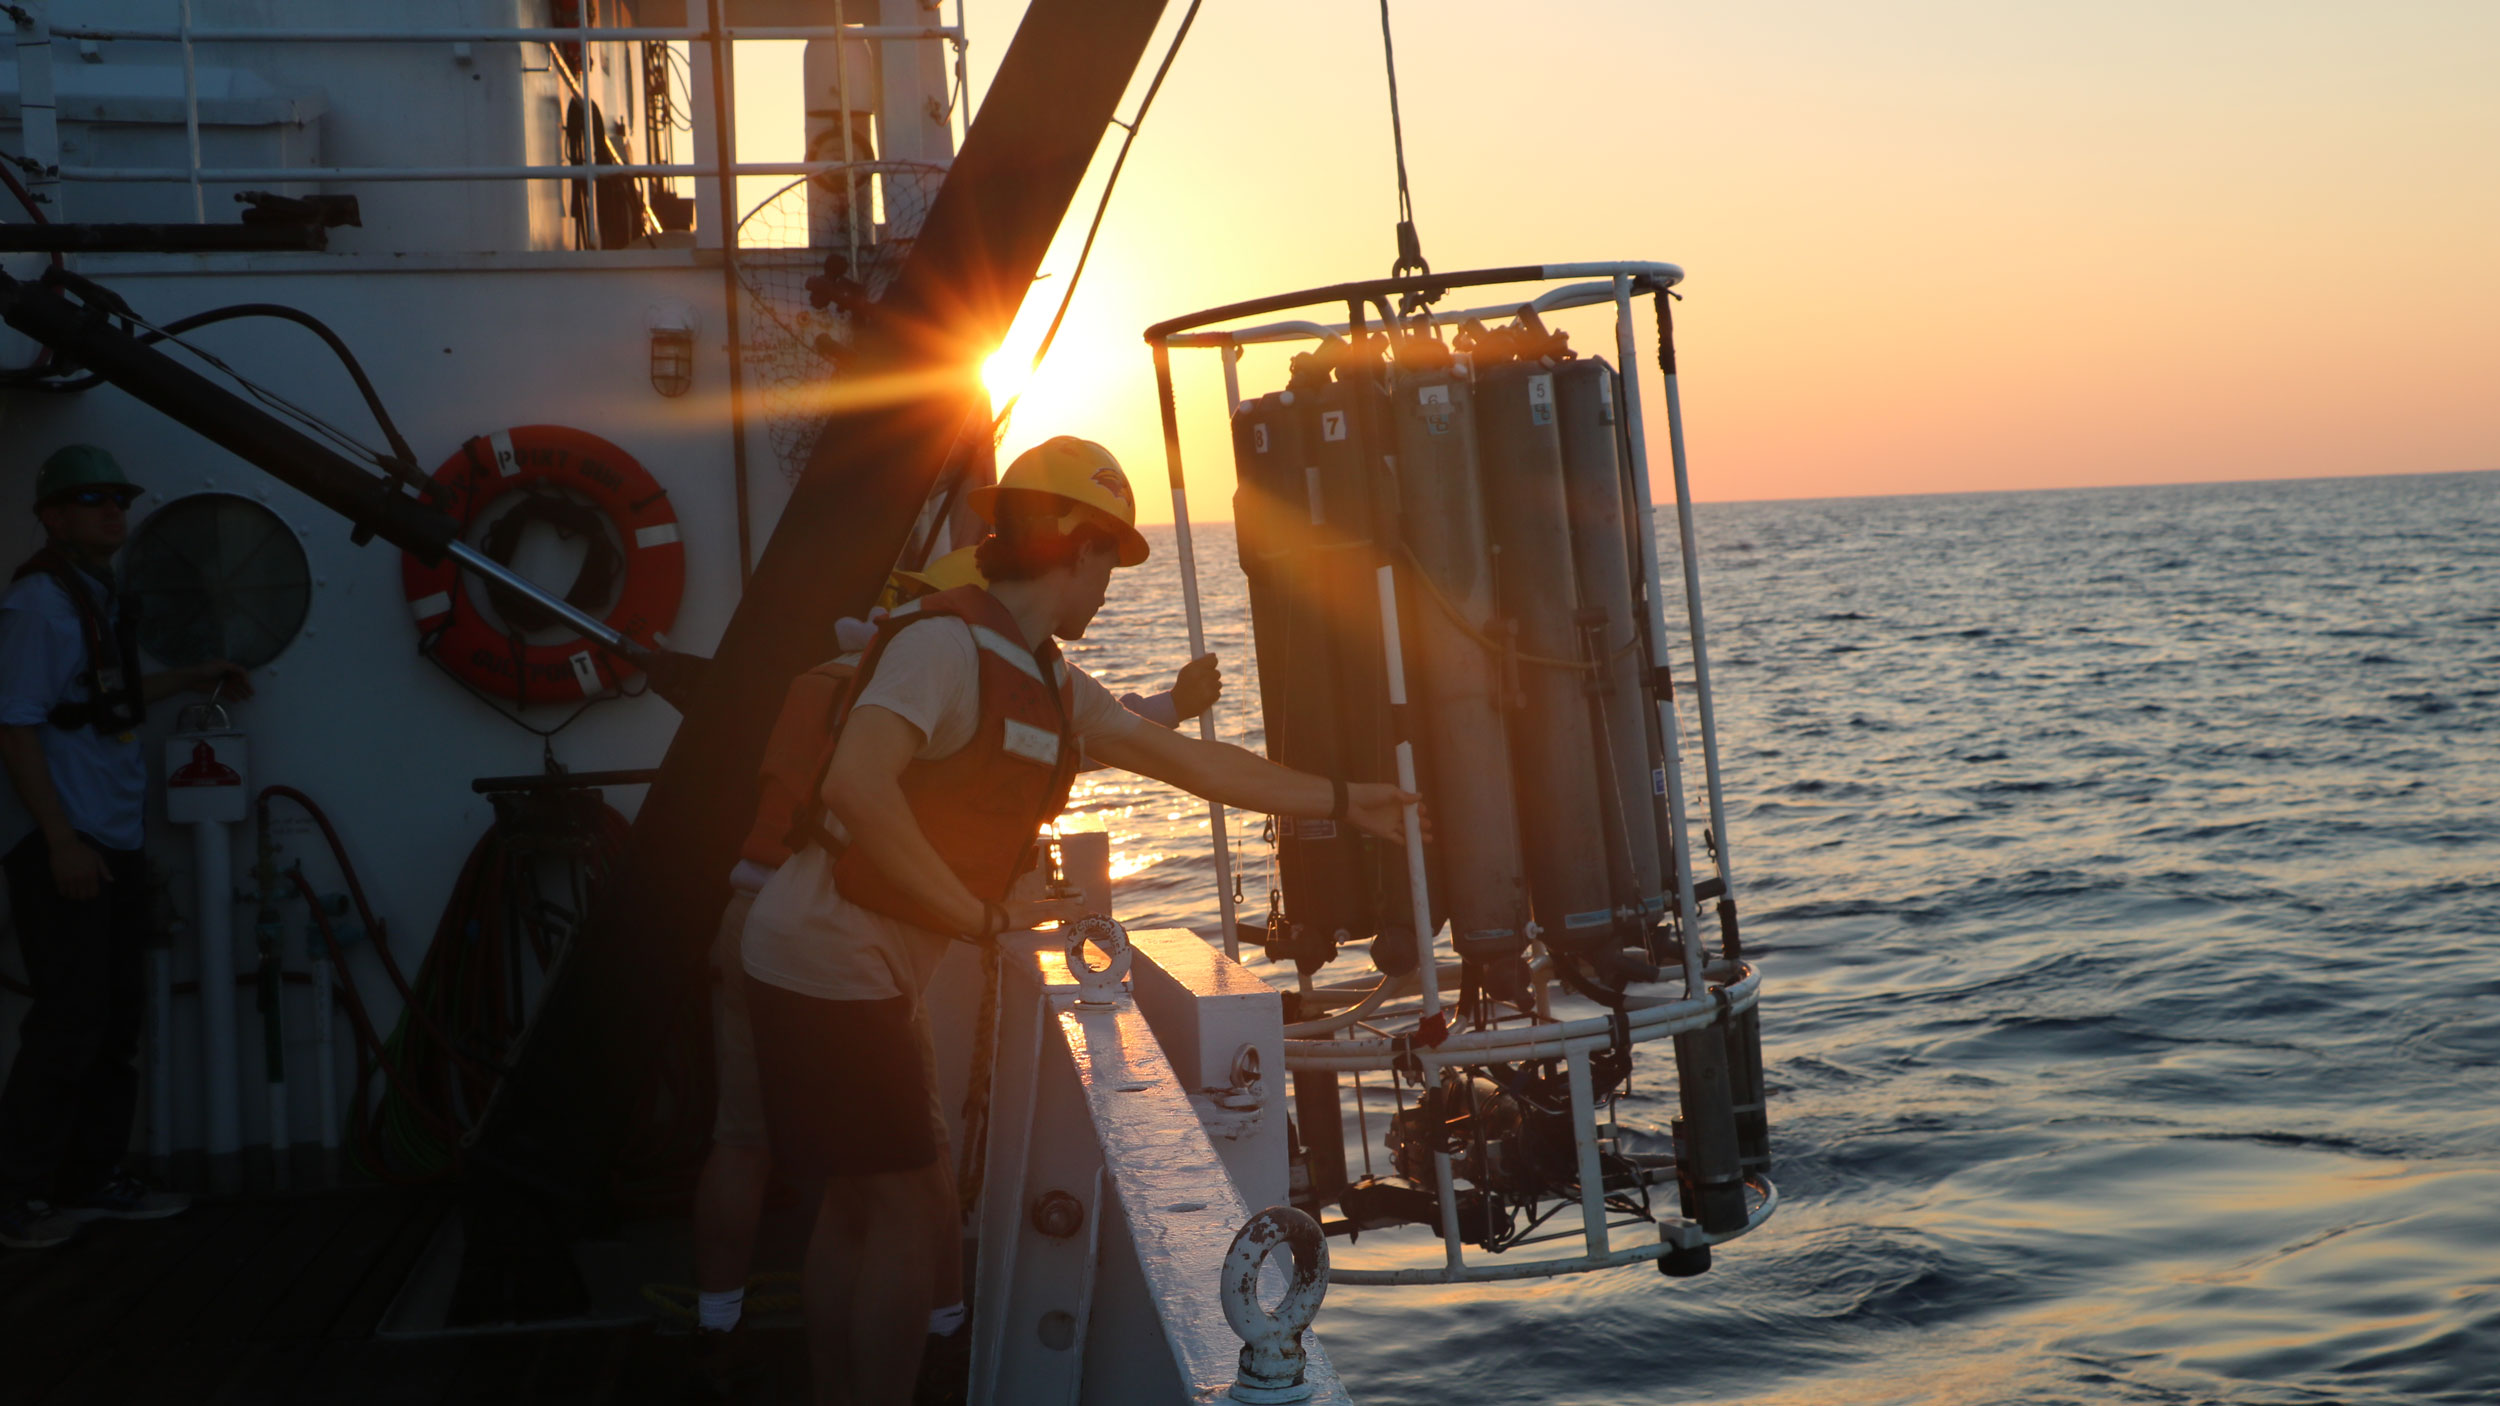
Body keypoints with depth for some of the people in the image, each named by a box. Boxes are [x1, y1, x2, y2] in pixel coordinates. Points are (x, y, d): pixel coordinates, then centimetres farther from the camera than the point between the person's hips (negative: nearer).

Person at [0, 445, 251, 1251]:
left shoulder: (98, 597, 14)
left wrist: (191, 679, 28)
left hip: (115, 847, 9)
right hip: (67, 851, -9)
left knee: (113, 1023, 13)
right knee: (69, 1025, -7)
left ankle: (91, 1178, 22)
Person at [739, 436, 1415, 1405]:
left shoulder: (1044, 678, 10)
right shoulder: (947, 643, -19)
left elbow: (1183, 759, 16)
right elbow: (856, 785, -33)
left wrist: (1343, 801, 19)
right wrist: (983, 916, -28)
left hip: (863, 972, 10)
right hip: (830, 962, -9)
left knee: (856, 1205, 17)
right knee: (907, 1208, -3)